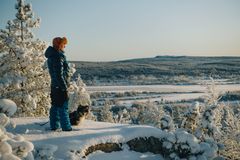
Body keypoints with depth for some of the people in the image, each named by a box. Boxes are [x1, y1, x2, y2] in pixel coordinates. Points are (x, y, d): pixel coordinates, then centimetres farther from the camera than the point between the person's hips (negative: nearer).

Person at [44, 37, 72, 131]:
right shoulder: (58, 56, -17)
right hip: (60, 85, -10)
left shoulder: (51, 56, 14)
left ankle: (54, 126, 20)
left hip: (54, 85, 10)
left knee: (55, 106, 14)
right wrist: (65, 87, -19)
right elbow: (59, 74, -22)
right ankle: (66, 127, 0)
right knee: (63, 107, -5)